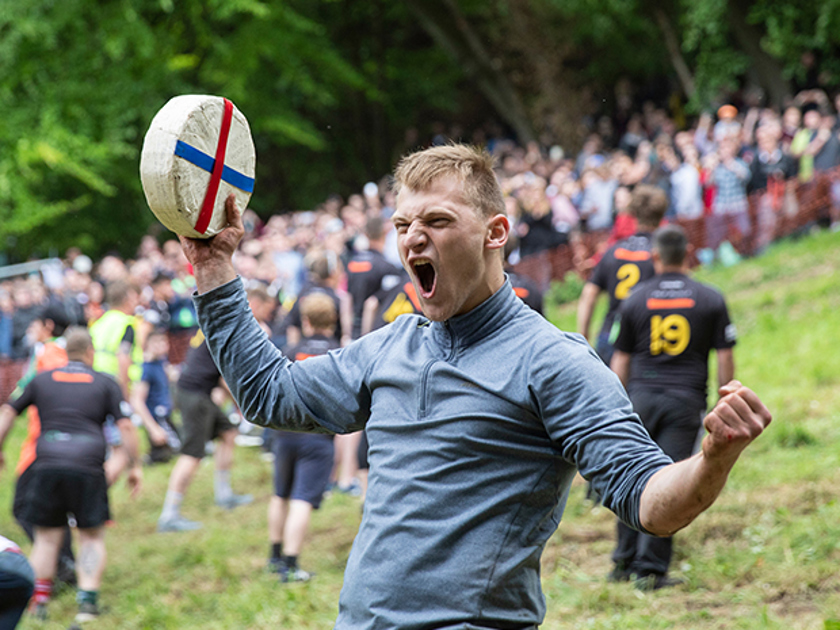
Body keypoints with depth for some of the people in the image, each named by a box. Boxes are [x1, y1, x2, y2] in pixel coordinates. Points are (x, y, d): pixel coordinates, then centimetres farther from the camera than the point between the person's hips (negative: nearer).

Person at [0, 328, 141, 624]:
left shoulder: (42, 380, 17)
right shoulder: (105, 383, 11)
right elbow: (125, 426, 5)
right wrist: (135, 465, 12)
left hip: (47, 463, 2)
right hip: (87, 464, -2)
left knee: (47, 536, 13)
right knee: (92, 537, 10)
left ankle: (39, 598, 7)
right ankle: (88, 597, -3)